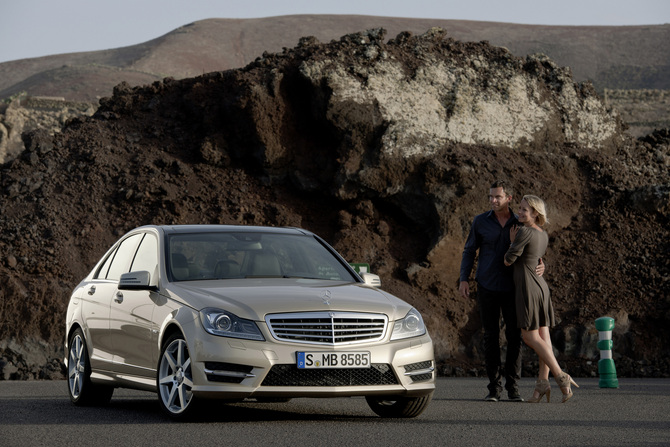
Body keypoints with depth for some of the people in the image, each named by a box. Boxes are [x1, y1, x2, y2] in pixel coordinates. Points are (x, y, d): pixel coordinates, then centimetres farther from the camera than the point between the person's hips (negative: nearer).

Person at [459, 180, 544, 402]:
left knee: (514, 336, -3)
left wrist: (540, 266, -15)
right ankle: (494, 387, 7)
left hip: (511, 289, 1)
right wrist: (464, 279, -6)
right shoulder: (480, 221, -2)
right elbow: (469, 251, 5)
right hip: (487, 287, -1)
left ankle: (512, 387, 5)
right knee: (491, 336, 0)